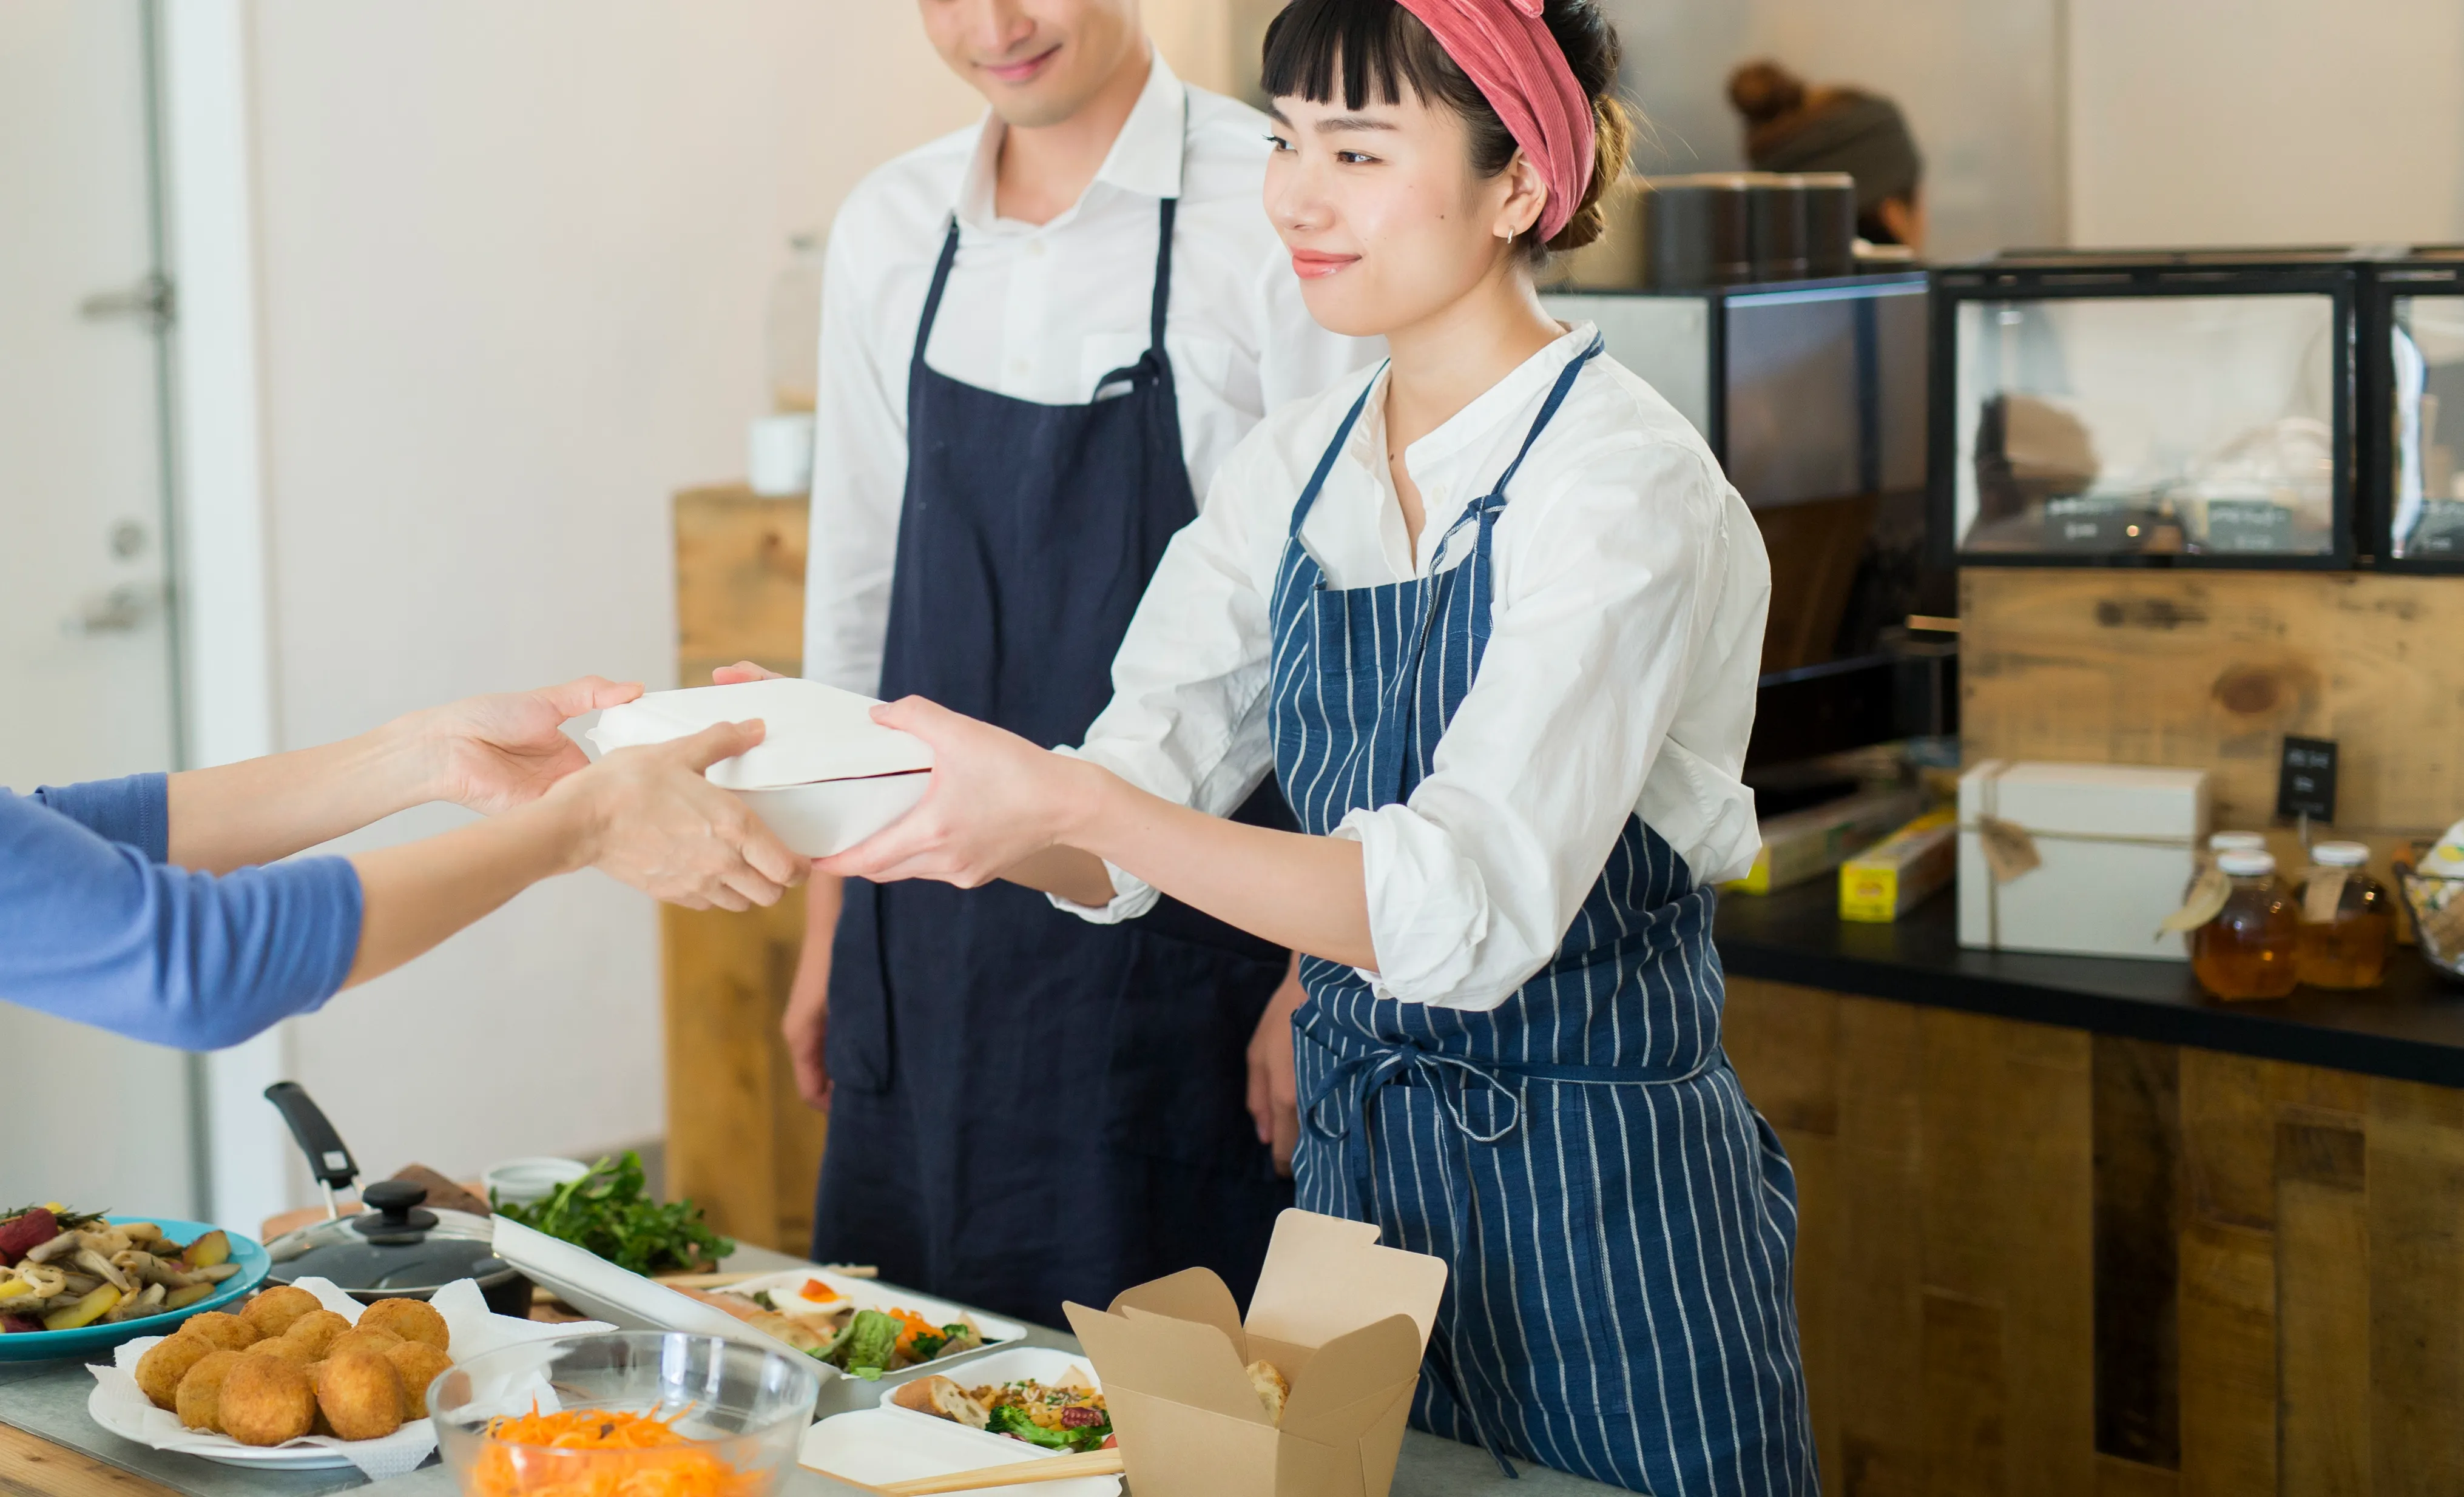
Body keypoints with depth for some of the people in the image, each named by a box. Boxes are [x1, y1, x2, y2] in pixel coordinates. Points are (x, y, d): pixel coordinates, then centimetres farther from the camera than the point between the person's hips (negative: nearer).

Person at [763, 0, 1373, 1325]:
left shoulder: (1285, 216, -10)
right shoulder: (887, 230, 8)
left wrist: (1320, 972, -12)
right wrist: (828, 935, 16)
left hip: (1186, 955, -5)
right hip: (937, 954, 5)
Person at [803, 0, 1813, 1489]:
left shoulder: (1624, 485, -17)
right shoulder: (1297, 468, 5)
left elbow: (1471, 909, -29)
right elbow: (1121, 841, 1)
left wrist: (1070, 806, -35)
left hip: (1597, 1204, -6)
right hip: (1356, 1168, 6)